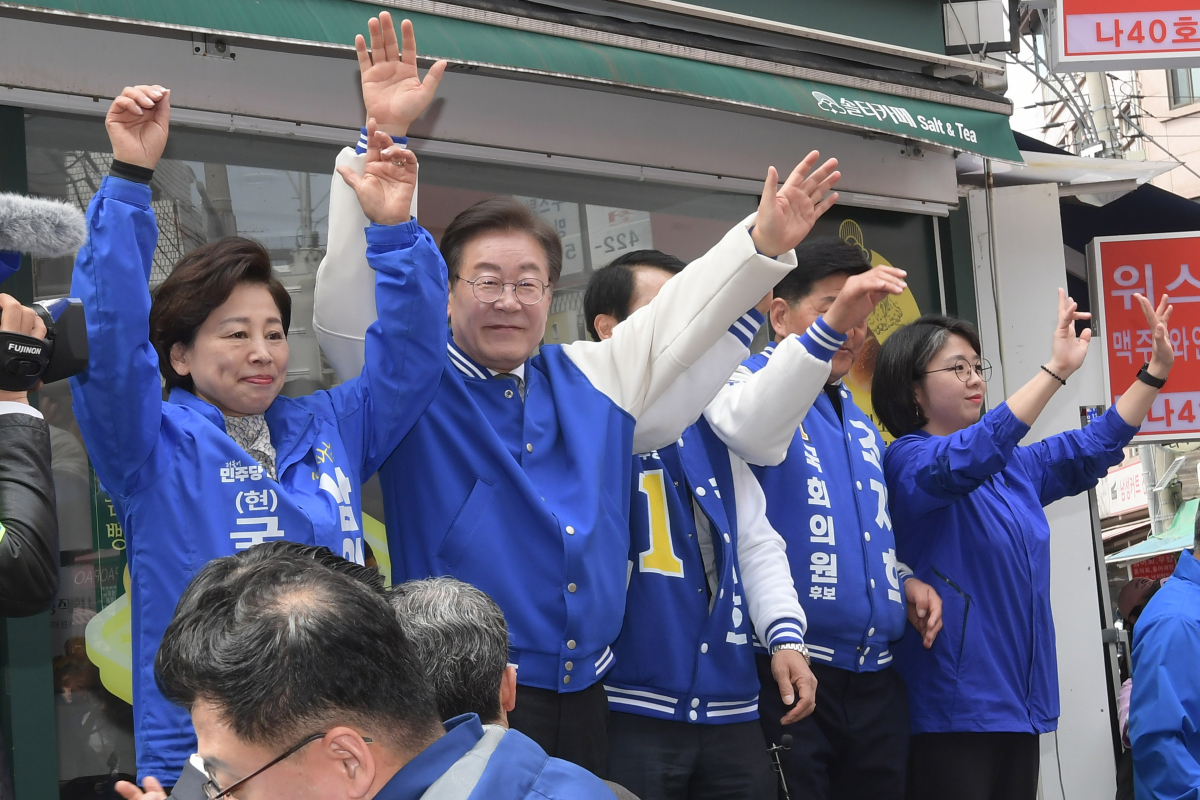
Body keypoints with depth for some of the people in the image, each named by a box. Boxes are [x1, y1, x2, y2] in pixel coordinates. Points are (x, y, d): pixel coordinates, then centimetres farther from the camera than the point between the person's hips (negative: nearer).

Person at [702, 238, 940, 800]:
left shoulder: (860, 422, 21)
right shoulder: (752, 379, -3)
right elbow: (750, 431, -29)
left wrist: (903, 580, 10)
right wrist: (828, 327, -38)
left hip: (875, 680, 7)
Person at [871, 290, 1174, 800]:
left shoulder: (1012, 467, 16)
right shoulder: (908, 460, -7)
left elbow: (1091, 450, 24)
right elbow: (966, 459, -26)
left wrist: (1155, 372, 15)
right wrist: (1056, 370, -31)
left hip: (1017, 703, 8)